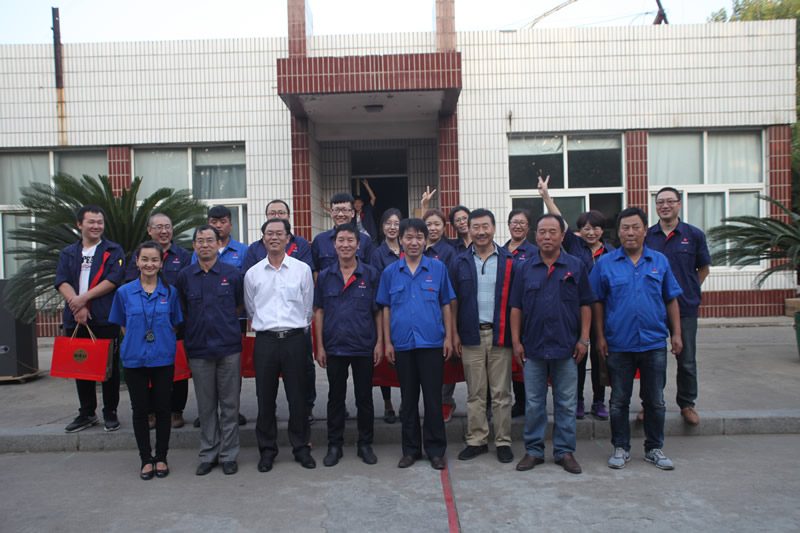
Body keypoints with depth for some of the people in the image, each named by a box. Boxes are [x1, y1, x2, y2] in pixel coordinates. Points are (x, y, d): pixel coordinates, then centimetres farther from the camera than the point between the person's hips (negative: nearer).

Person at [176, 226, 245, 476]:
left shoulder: (232, 273, 1)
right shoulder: (184, 276, 5)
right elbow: (183, 311, 15)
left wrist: (223, 324, 10)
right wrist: (200, 325, 9)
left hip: (229, 347, -1)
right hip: (198, 349, 1)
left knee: (229, 403, 4)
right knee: (206, 405, 9)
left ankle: (228, 455, 16)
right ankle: (208, 454, 22)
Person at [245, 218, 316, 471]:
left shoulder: (302, 269, 4)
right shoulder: (252, 273, 8)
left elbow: (308, 308, 9)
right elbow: (251, 309, 17)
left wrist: (297, 330, 10)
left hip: (295, 339, -1)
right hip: (265, 341, 1)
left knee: (297, 396, 4)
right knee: (265, 397, 6)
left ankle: (301, 447, 19)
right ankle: (267, 450, 20)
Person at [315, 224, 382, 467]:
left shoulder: (371, 275, -1)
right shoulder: (325, 276, 3)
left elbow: (378, 311, 1)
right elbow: (319, 312, 5)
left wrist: (379, 342, -5)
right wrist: (320, 346, 0)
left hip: (364, 347, -1)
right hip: (334, 347, 1)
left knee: (364, 398, 9)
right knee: (335, 397, 11)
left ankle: (365, 444, 23)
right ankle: (334, 445, 23)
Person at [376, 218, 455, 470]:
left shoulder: (438, 268, 2)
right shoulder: (390, 272, 5)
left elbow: (446, 305, 5)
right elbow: (386, 308, 8)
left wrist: (449, 337, 0)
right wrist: (387, 342, 4)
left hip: (432, 343, -1)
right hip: (403, 344, 2)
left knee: (433, 397, 3)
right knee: (408, 399, 11)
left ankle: (436, 450, 16)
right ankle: (411, 449, 23)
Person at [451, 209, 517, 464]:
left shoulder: (508, 261, 4)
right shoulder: (460, 262, 8)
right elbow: (453, 300, 9)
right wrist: (454, 332, 3)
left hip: (500, 334, -1)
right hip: (471, 335, 1)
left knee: (501, 392, 4)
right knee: (475, 393, 7)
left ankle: (503, 441, 15)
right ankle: (476, 440, 18)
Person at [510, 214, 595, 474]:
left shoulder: (576, 266, 2)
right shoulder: (526, 269, 5)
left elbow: (585, 305, 3)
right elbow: (516, 307, 6)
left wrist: (584, 339, -3)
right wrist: (516, 341, 1)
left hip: (566, 347, -1)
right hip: (532, 347, 1)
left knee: (566, 403, 8)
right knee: (534, 403, 8)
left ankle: (565, 451, 20)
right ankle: (533, 450, 20)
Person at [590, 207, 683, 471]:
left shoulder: (660, 261, 6)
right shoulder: (605, 263, 0)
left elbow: (671, 300, 9)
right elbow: (597, 302, 2)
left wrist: (676, 333, 4)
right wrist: (600, 336, -3)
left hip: (654, 343, 1)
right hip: (618, 344, -1)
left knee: (655, 401, 10)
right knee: (619, 400, 8)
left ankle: (654, 449, 25)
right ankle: (621, 448, 22)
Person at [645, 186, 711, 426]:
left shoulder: (694, 235, 1)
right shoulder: (646, 236, 2)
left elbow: (704, 267, 11)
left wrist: (689, 292, 5)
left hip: (685, 308, 0)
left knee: (687, 360, 8)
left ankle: (687, 404, 25)